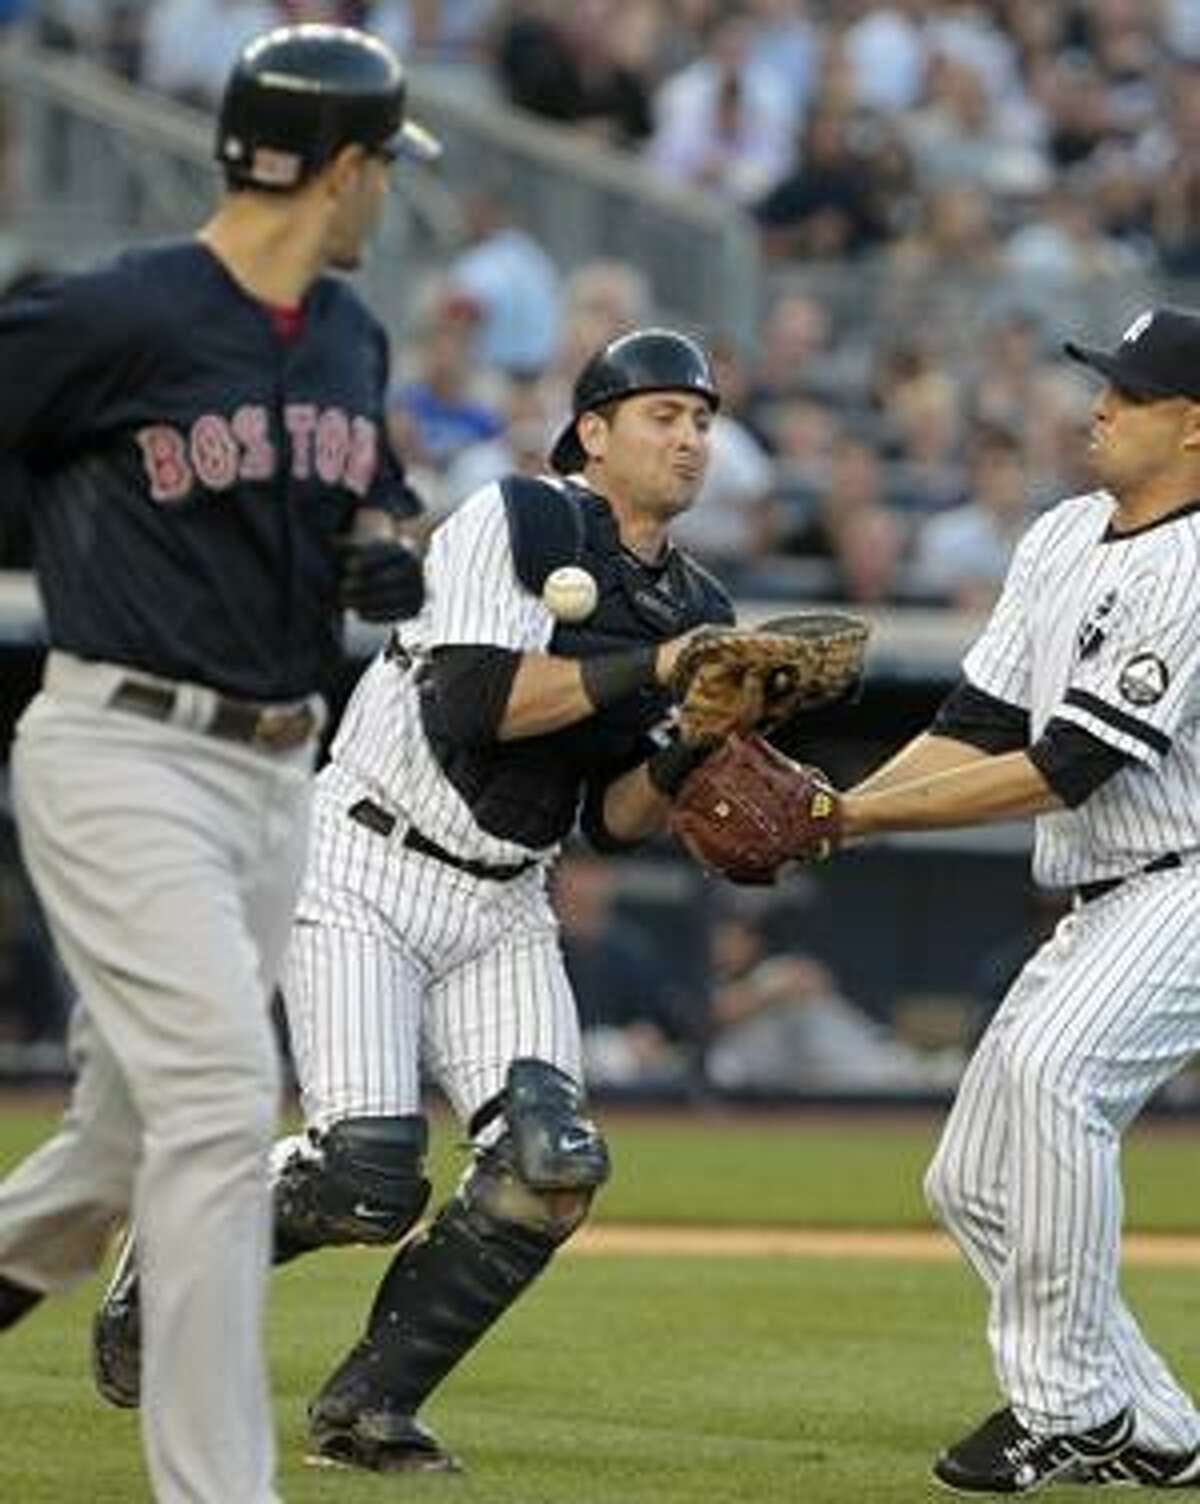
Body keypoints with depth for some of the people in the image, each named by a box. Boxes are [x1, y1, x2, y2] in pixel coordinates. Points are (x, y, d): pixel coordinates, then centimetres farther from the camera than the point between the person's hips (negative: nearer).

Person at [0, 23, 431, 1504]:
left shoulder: (348, 334, 11)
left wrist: (382, 554, 5)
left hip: (275, 772, 8)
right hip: (122, 760, -8)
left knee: (130, 1146, 12)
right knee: (223, 1104, -17)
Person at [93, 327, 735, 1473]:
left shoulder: (695, 612, 10)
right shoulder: (515, 523, -10)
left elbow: (615, 821, 9)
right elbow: (467, 707, -23)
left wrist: (692, 749, -11)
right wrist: (650, 667, -23)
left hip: (502, 910, 6)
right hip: (365, 874, -6)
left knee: (551, 1163, -15)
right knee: (367, 1173, -17)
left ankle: (368, 1407, -1)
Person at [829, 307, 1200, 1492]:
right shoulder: (1062, 539, 9)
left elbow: (1065, 769, -23)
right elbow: (978, 726, 9)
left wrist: (863, 813, -21)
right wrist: (832, 810, -6)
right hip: (1102, 906, 10)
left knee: (1047, 1067, -32)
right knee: (971, 1181, 7)